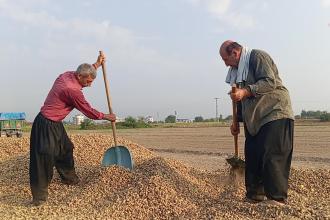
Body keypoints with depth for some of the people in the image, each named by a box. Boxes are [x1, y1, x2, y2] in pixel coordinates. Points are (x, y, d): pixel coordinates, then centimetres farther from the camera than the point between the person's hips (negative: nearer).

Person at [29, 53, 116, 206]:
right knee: (45, 159, -7)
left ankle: (70, 179, 40)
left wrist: (96, 65, 23)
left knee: (66, 150, 21)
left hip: (55, 124, 11)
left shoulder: (67, 75, -1)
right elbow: (88, 111, -13)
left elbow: (84, 73, 25)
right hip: (46, 125, -11)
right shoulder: (73, 90, -26)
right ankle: (39, 197, 1)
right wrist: (107, 117, 1)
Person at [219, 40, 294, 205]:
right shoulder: (237, 69, 19)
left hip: (275, 114, -9)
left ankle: (277, 199, -4)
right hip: (254, 120, 9)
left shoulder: (258, 56, -8)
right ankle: (255, 196, 16)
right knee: (252, 157, 7)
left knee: (273, 157, -11)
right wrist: (237, 121, 19)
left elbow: (270, 82, -22)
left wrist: (246, 91, -32)